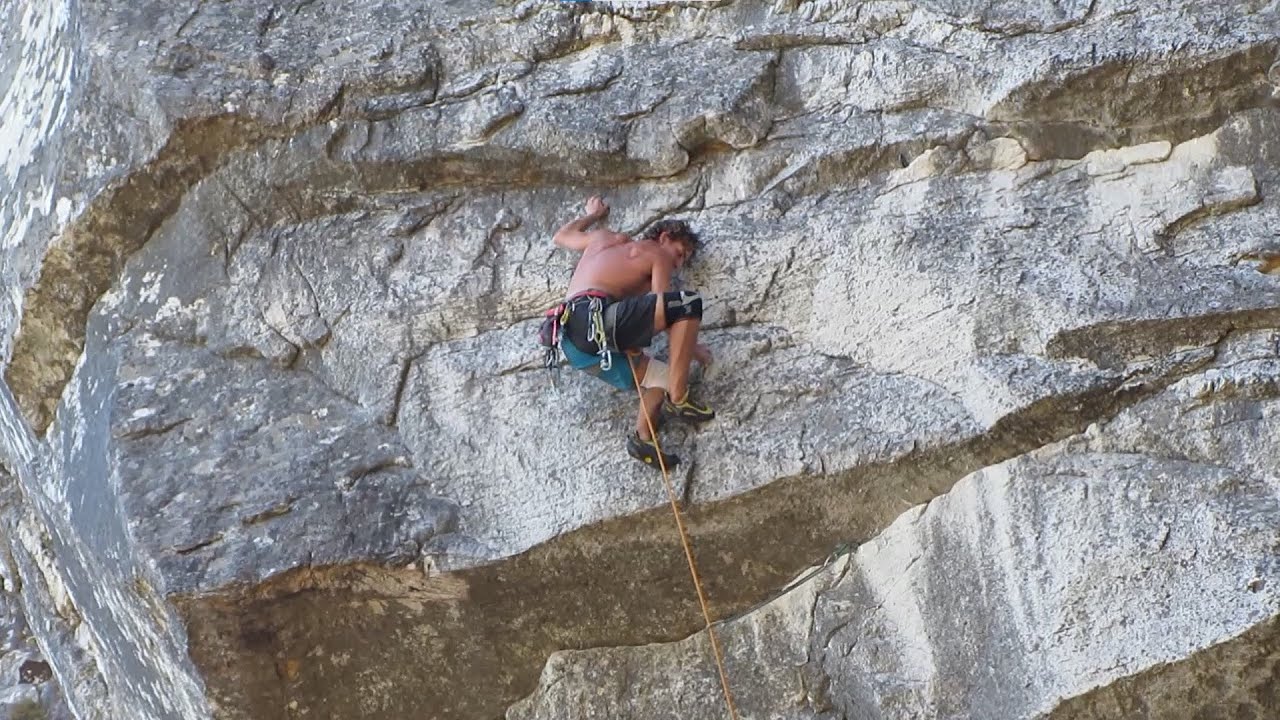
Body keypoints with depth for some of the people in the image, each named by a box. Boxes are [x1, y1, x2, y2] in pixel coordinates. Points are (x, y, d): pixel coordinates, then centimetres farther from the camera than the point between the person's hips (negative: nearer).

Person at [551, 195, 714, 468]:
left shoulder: (604, 238, 33)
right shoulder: (658, 254, 14)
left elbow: (561, 236, 50)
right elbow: (663, 307, 5)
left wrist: (593, 215, 65)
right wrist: (691, 347, 17)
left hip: (574, 346, 8)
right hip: (595, 317, -8)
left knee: (664, 377, 18)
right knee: (689, 303, -14)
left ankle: (643, 438, -4)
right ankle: (678, 400, -13)